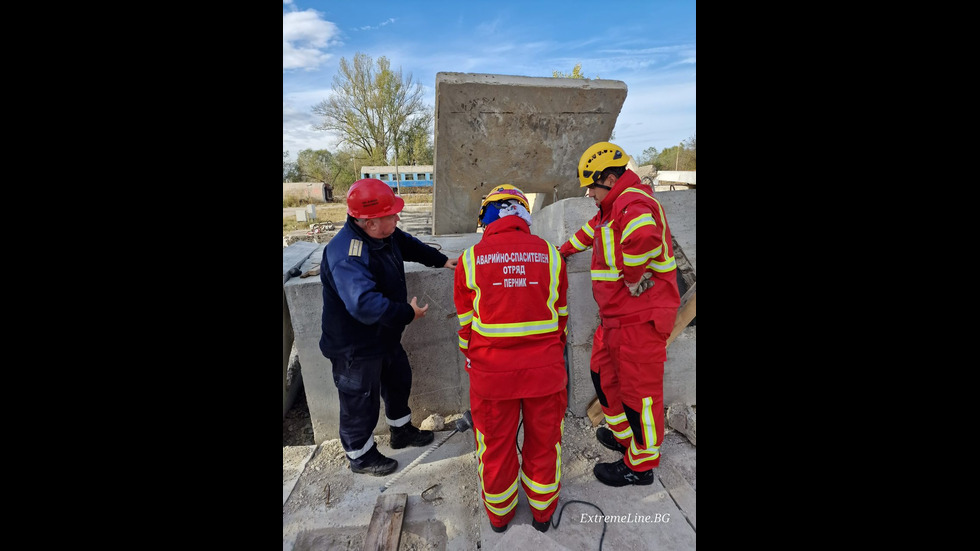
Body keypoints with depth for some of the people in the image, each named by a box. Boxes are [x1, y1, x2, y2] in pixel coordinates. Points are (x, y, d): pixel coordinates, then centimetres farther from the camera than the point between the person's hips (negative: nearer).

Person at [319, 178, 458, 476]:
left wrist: (442, 261, 14)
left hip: (385, 337, 10)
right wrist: (407, 313, -36)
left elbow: (409, 245, 17)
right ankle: (360, 456, 36)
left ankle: (401, 430, 51)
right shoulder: (346, 255, -35)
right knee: (361, 401, 10)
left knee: (398, 381, 26)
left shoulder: (385, 235, -5)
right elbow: (364, 303, -46)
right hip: (354, 348, -9)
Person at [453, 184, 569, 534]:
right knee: (544, 442, 20)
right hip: (545, 371, 1)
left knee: (496, 444, 19)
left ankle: (499, 515, 42)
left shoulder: (470, 259, -6)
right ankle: (543, 513, 42)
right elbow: (560, 316, 5)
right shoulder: (550, 254, -3)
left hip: (492, 373, 0)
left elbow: (466, 323, 1)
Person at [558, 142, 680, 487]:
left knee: (639, 391, 4)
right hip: (616, 316, 10)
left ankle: (641, 465, 22)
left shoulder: (633, 203, -19)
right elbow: (592, 231, 34)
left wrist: (633, 281, -27)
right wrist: (564, 250, 42)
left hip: (640, 318, -10)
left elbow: (643, 236, -41)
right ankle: (624, 436, 41)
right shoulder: (613, 206, 14)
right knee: (604, 374, 20)